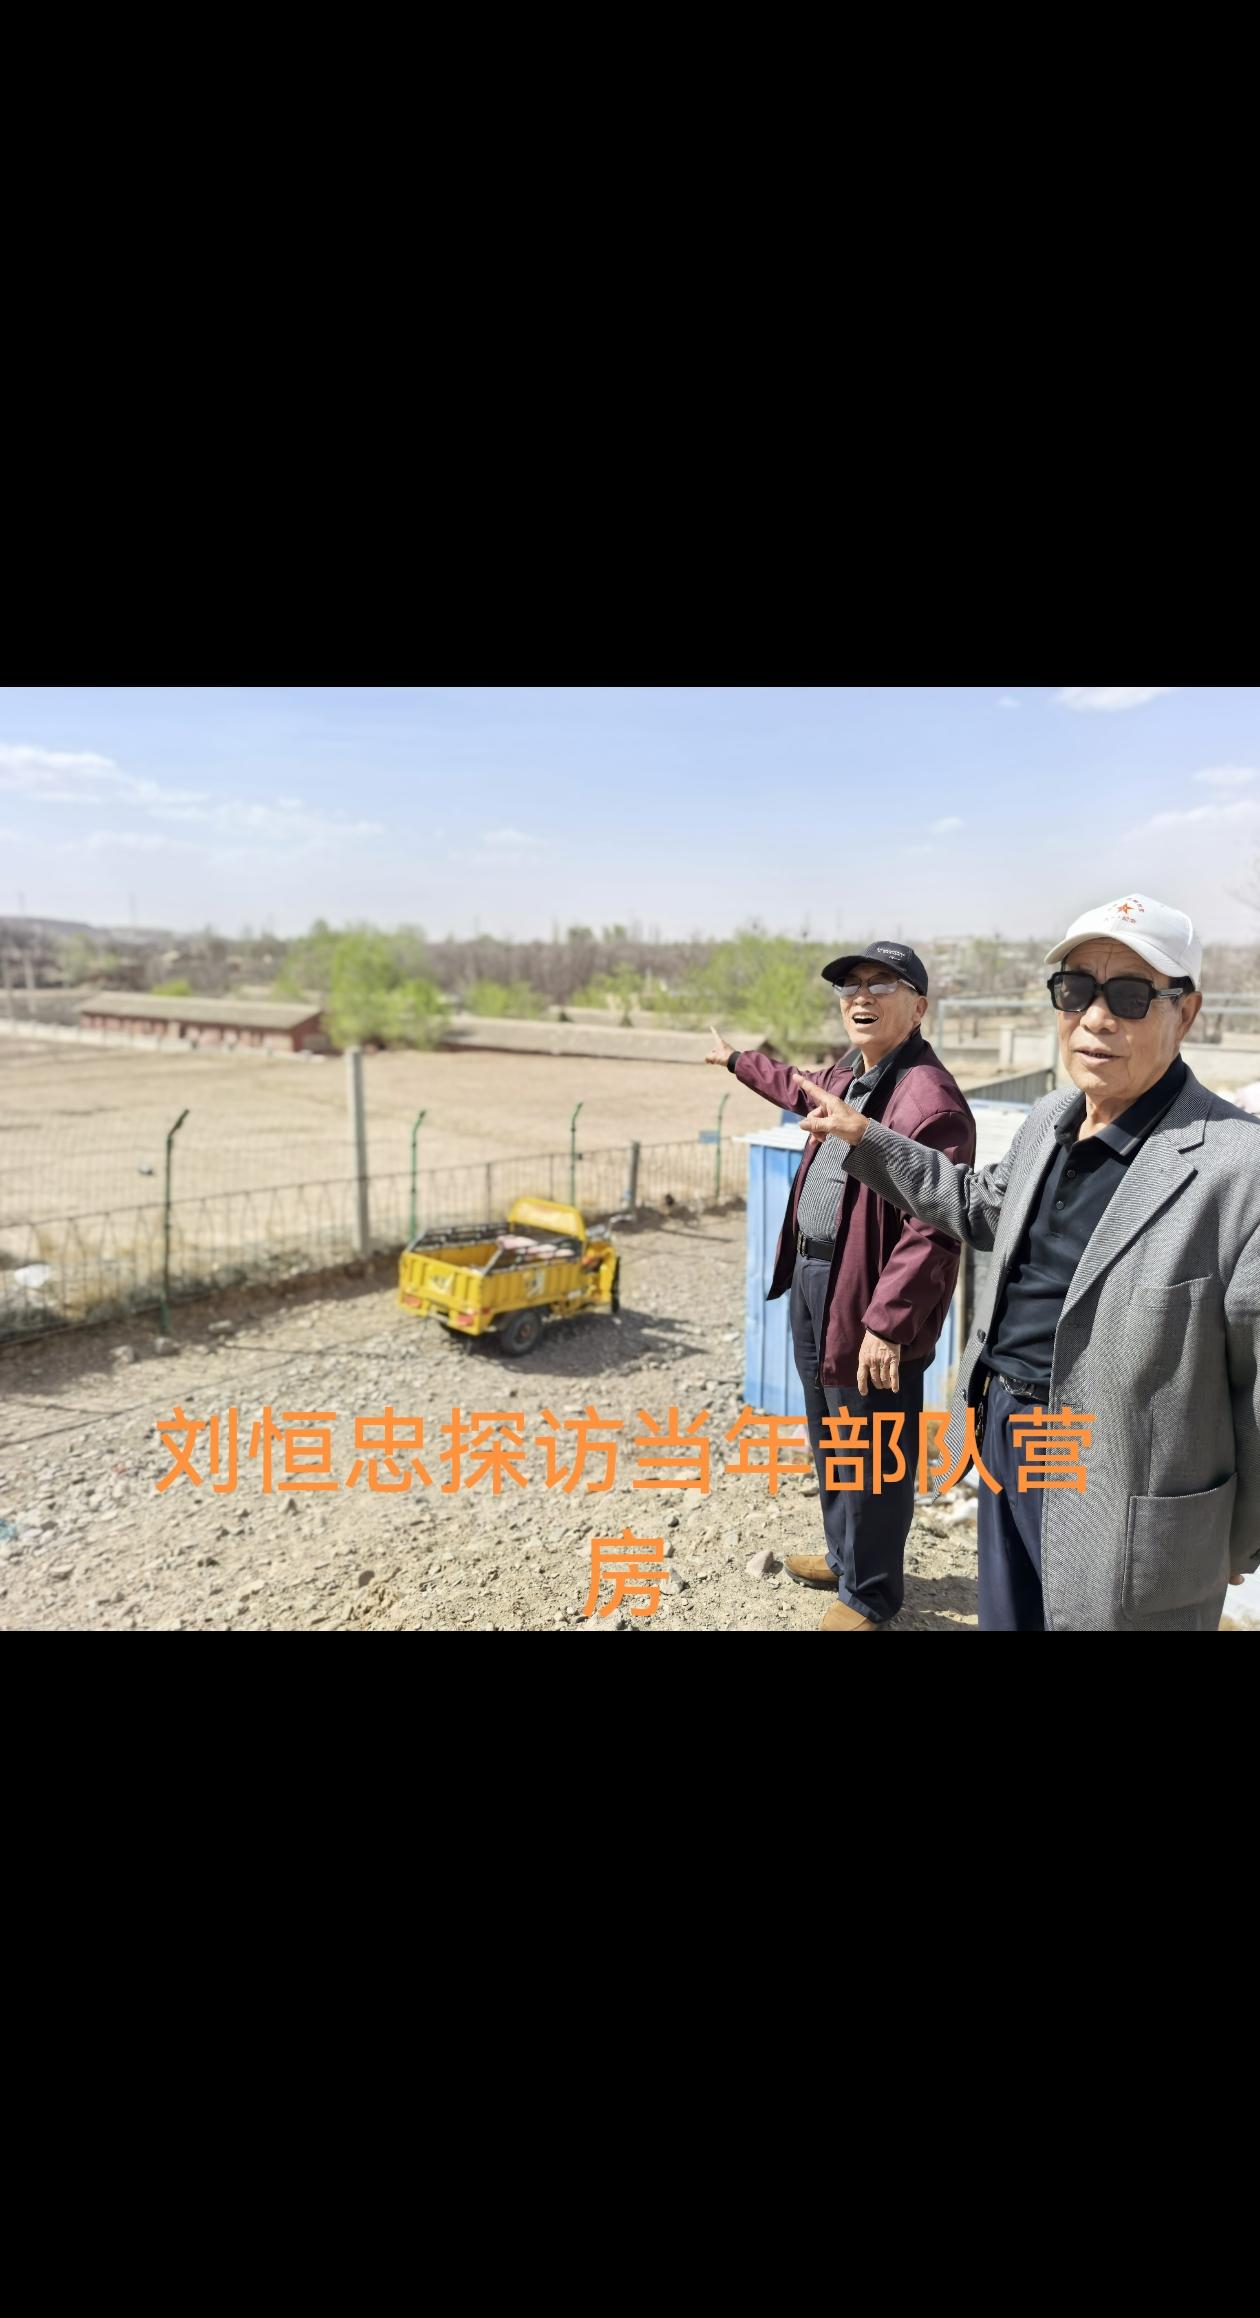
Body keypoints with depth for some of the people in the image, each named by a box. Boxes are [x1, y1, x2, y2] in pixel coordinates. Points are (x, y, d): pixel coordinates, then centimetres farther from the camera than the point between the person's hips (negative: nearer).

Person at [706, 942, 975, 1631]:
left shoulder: (930, 1100, -22)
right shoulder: (844, 1074, 9)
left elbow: (932, 1231, -25)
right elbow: (802, 1091, 34)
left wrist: (886, 1323, -27)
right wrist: (738, 1062, 46)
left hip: (866, 1300, -10)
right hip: (811, 1280, 10)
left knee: (871, 1458, 6)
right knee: (829, 1442, 25)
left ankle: (869, 1597, 26)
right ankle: (843, 1556, 45)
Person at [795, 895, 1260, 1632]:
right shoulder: (1051, 1120, 2)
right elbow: (984, 1205, 22)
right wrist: (866, 1138, 19)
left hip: (1117, 1490, -7)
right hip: (1003, 1434, 7)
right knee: (1007, 1618, 24)